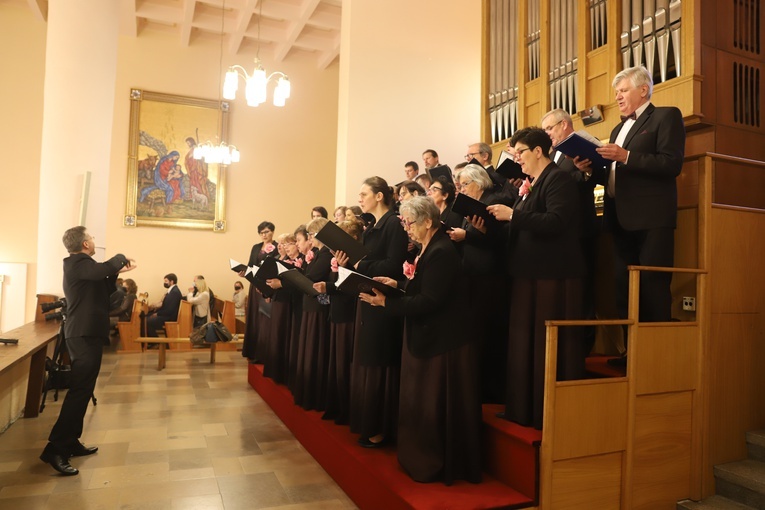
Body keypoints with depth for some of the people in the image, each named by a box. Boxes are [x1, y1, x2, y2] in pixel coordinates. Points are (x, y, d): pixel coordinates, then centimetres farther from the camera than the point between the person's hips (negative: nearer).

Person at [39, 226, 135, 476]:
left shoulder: (78, 264, 18)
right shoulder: (79, 263, -14)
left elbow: (102, 291, 24)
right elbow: (105, 268, -35)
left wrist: (118, 272, 13)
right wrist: (121, 258, -15)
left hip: (84, 333, 11)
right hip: (85, 335, -11)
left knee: (81, 390, 15)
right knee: (80, 390, -11)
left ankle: (71, 442, 22)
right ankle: (55, 449, -10)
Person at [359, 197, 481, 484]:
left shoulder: (441, 252, -21)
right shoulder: (430, 248, 9)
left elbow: (429, 301, -25)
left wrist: (386, 303, -21)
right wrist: (397, 284, 3)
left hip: (442, 342, -10)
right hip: (427, 337, 10)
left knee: (435, 406, 3)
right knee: (422, 404, 18)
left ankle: (435, 466, 19)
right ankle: (422, 460, 33)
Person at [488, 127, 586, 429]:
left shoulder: (558, 179, -7)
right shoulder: (530, 185, 19)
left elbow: (555, 222, -22)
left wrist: (512, 214, -20)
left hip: (553, 276, -9)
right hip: (528, 274, 9)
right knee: (525, 344, 12)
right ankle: (525, 409, 22)